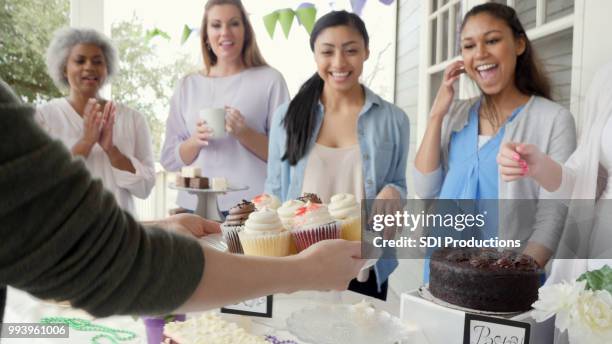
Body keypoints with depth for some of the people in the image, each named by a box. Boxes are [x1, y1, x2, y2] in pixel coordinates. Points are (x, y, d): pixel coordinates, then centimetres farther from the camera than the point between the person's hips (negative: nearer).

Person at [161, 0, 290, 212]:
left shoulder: (270, 79, -1)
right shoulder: (187, 85, 9)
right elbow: (169, 159, 10)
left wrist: (244, 134, -17)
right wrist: (195, 142, -10)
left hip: (254, 208, -2)